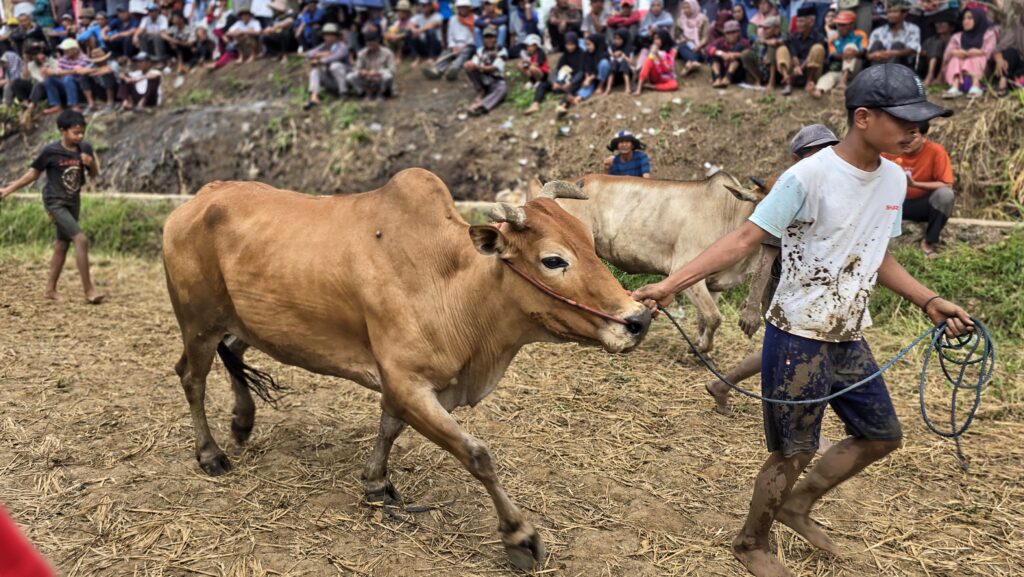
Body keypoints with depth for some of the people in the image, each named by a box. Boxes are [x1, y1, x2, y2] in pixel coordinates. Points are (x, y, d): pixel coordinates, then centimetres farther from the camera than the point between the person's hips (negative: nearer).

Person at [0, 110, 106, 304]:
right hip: (55, 203, -6)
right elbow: (33, 173, -3)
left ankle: (50, 289, 27)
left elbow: (94, 174, 8)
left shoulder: (85, 148, -2)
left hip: (74, 202, 6)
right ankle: (88, 290, -15)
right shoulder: (51, 151, -15)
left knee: (62, 244, 14)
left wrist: (92, 163, -15)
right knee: (81, 239, -19)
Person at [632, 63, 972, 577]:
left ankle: (798, 506, 37)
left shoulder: (893, 179, 3)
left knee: (882, 436, 18)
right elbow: (744, 240, -22)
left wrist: (929, 301, 9)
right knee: (793, 453, 4)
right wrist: (671, 283, -31)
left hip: (849, 340, 8)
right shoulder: (808, 177, -20)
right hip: (797, 340, -8)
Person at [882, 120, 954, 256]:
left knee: (945, 194, -33)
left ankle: (928, 241, -14)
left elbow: (947, 185, -19)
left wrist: (914, 184, -31)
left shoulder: (936, 151, -17)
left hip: (924, 205, -1)